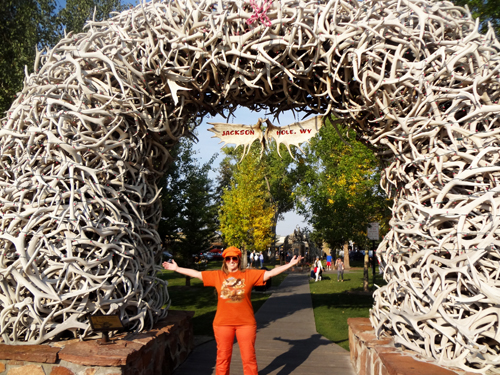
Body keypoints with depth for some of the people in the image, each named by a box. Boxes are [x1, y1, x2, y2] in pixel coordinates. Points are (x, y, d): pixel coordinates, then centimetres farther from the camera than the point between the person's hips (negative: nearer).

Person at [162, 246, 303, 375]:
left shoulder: (249, 274, -1)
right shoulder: (217, 276, 3)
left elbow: (271, 273, -4)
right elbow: (196, 274, 7)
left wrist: (290, 264, -9)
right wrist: (176, 268, 9)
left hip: (246, 323, -1)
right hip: (223, 323, 1)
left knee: (249, 357, 7)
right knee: (223, 357, 12)